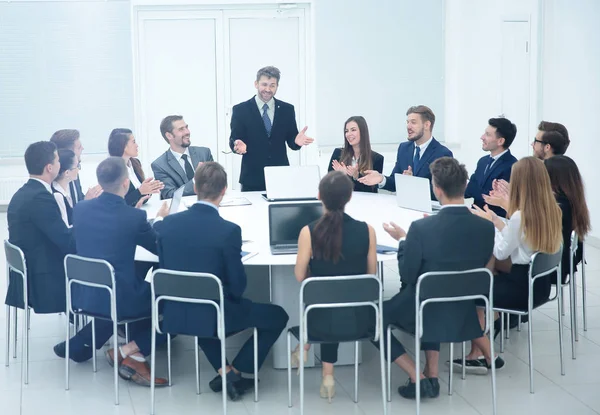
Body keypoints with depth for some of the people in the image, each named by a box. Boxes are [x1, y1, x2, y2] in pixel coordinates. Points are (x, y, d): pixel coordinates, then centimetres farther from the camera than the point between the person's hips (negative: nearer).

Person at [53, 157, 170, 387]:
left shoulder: (80, 209, -2)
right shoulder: (135, 216, -17)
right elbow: (159, 247, 2)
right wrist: (159, 219, 19)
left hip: (83, 294, 6)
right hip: (118, 298, -6)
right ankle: (128, 352, 3)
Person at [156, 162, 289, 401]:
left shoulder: (168, 223, -7)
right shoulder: (229, 230, -20)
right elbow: (237, 286, -12)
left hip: (176, 313, 5)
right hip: (215, 315, -5)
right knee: (278, 316, 17)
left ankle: (223, 371, 26)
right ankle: (235, 372, 16)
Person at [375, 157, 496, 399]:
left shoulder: (421, 228, -26)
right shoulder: (486, 228, -13)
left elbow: (407, 276, -15)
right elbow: (477, 271, 3)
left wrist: (402, 240, 1)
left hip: (423, 314, -5)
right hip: (463, 315, 5)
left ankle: (417, 377, 10)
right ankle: (433, 375, 30)